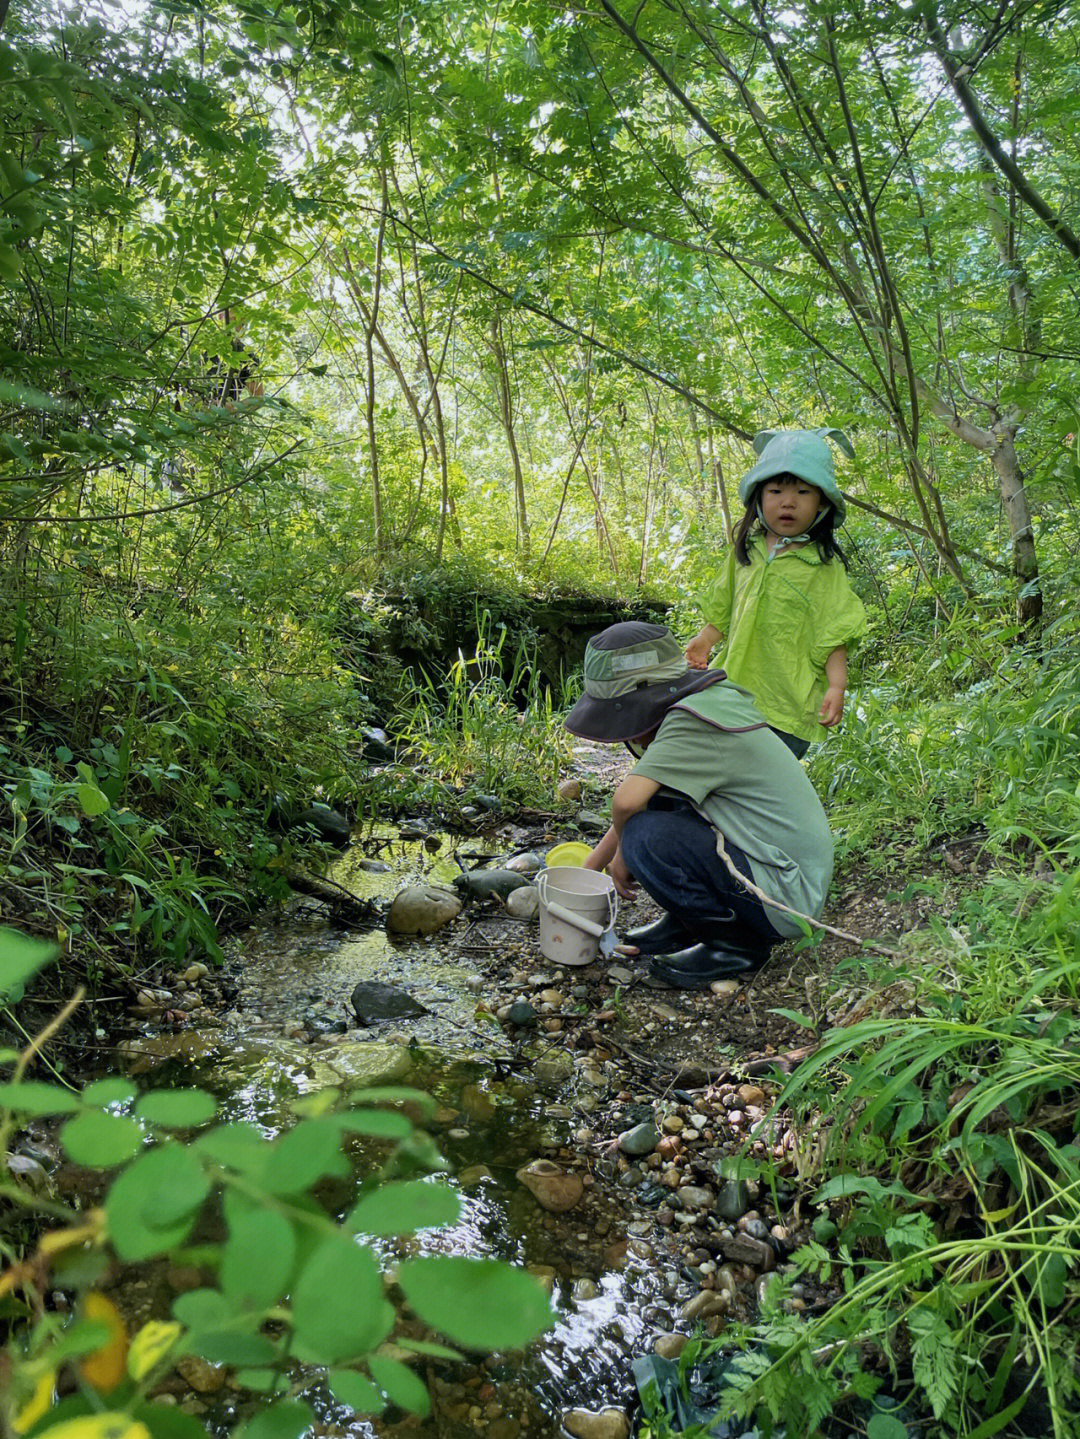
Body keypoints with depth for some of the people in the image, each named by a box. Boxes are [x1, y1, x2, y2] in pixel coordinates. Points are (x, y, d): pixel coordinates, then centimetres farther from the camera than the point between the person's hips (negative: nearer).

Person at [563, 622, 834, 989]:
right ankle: (684, 925, 15)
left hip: (785, 900, -10)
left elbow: (626, 801, -31)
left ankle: (737, 944, -5)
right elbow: (638, 802, 17)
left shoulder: (694, 719, -22)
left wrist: (624, 853, -10)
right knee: (653, 796, 9)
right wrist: (588, 869, 20)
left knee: (646, 837, -24)